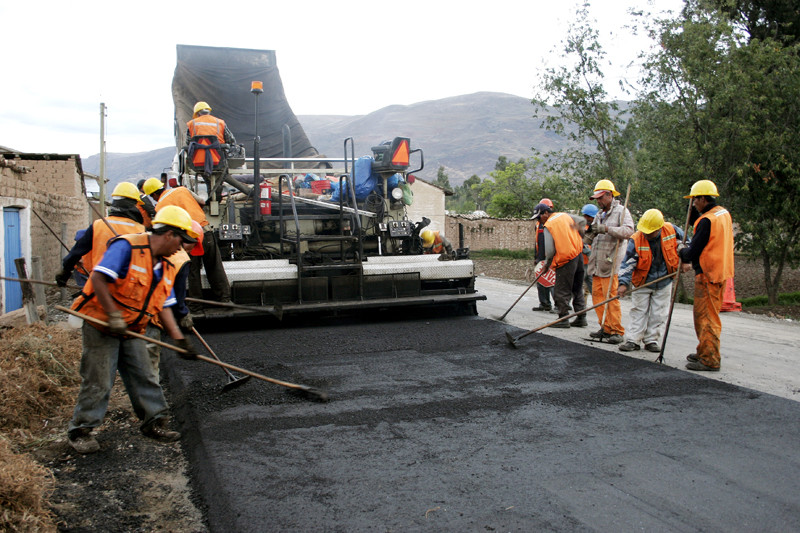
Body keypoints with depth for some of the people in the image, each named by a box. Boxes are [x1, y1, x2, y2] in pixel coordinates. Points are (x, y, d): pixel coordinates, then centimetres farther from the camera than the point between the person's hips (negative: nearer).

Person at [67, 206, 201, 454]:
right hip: (101, 325, -7)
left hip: (131, 330, 7)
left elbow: (163, 307, 10)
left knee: (144, 377, 8)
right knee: (98, 381, -1)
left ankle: (154, 422, 20)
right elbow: (98, 278, -25)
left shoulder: (167, 268, 8)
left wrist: (180, 339, 2)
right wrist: (114, 316, -24)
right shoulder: (127, 247, -18)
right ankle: (80, 431, 14)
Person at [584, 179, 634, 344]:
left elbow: (628, 230, -20)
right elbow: (588, 240, 23)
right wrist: (590, 233, 0)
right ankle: (606, 329, 14)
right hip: (597, 263, 8)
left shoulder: (621, 211, -2)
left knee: (610, 296, -10)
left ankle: (617, 331, -3)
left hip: (610, 262, -8)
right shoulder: (599, 214, 22)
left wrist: (606, 229, -26)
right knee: (597, 295, 6)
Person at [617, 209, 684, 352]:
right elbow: (628, 263, -20)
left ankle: (652, 340, 16)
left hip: (664, 283, 2)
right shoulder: (636, 240, -20)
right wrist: (624, 283, -29)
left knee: (658, 314, 7)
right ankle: (632, 340, 4)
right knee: (639, 311, 1)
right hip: (642, 283, -2)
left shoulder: (672, 231, -15)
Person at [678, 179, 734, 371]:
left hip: (708, 275, -10)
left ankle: (710, 360, -1)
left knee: (707, 317, -4)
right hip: (721, 272, 10)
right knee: (704, 315, 19)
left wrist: (682, 253, 3)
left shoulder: (707, 220, -19)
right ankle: (704, 352, 29)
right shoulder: (724, 213, 10)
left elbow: (694, 250, -17)